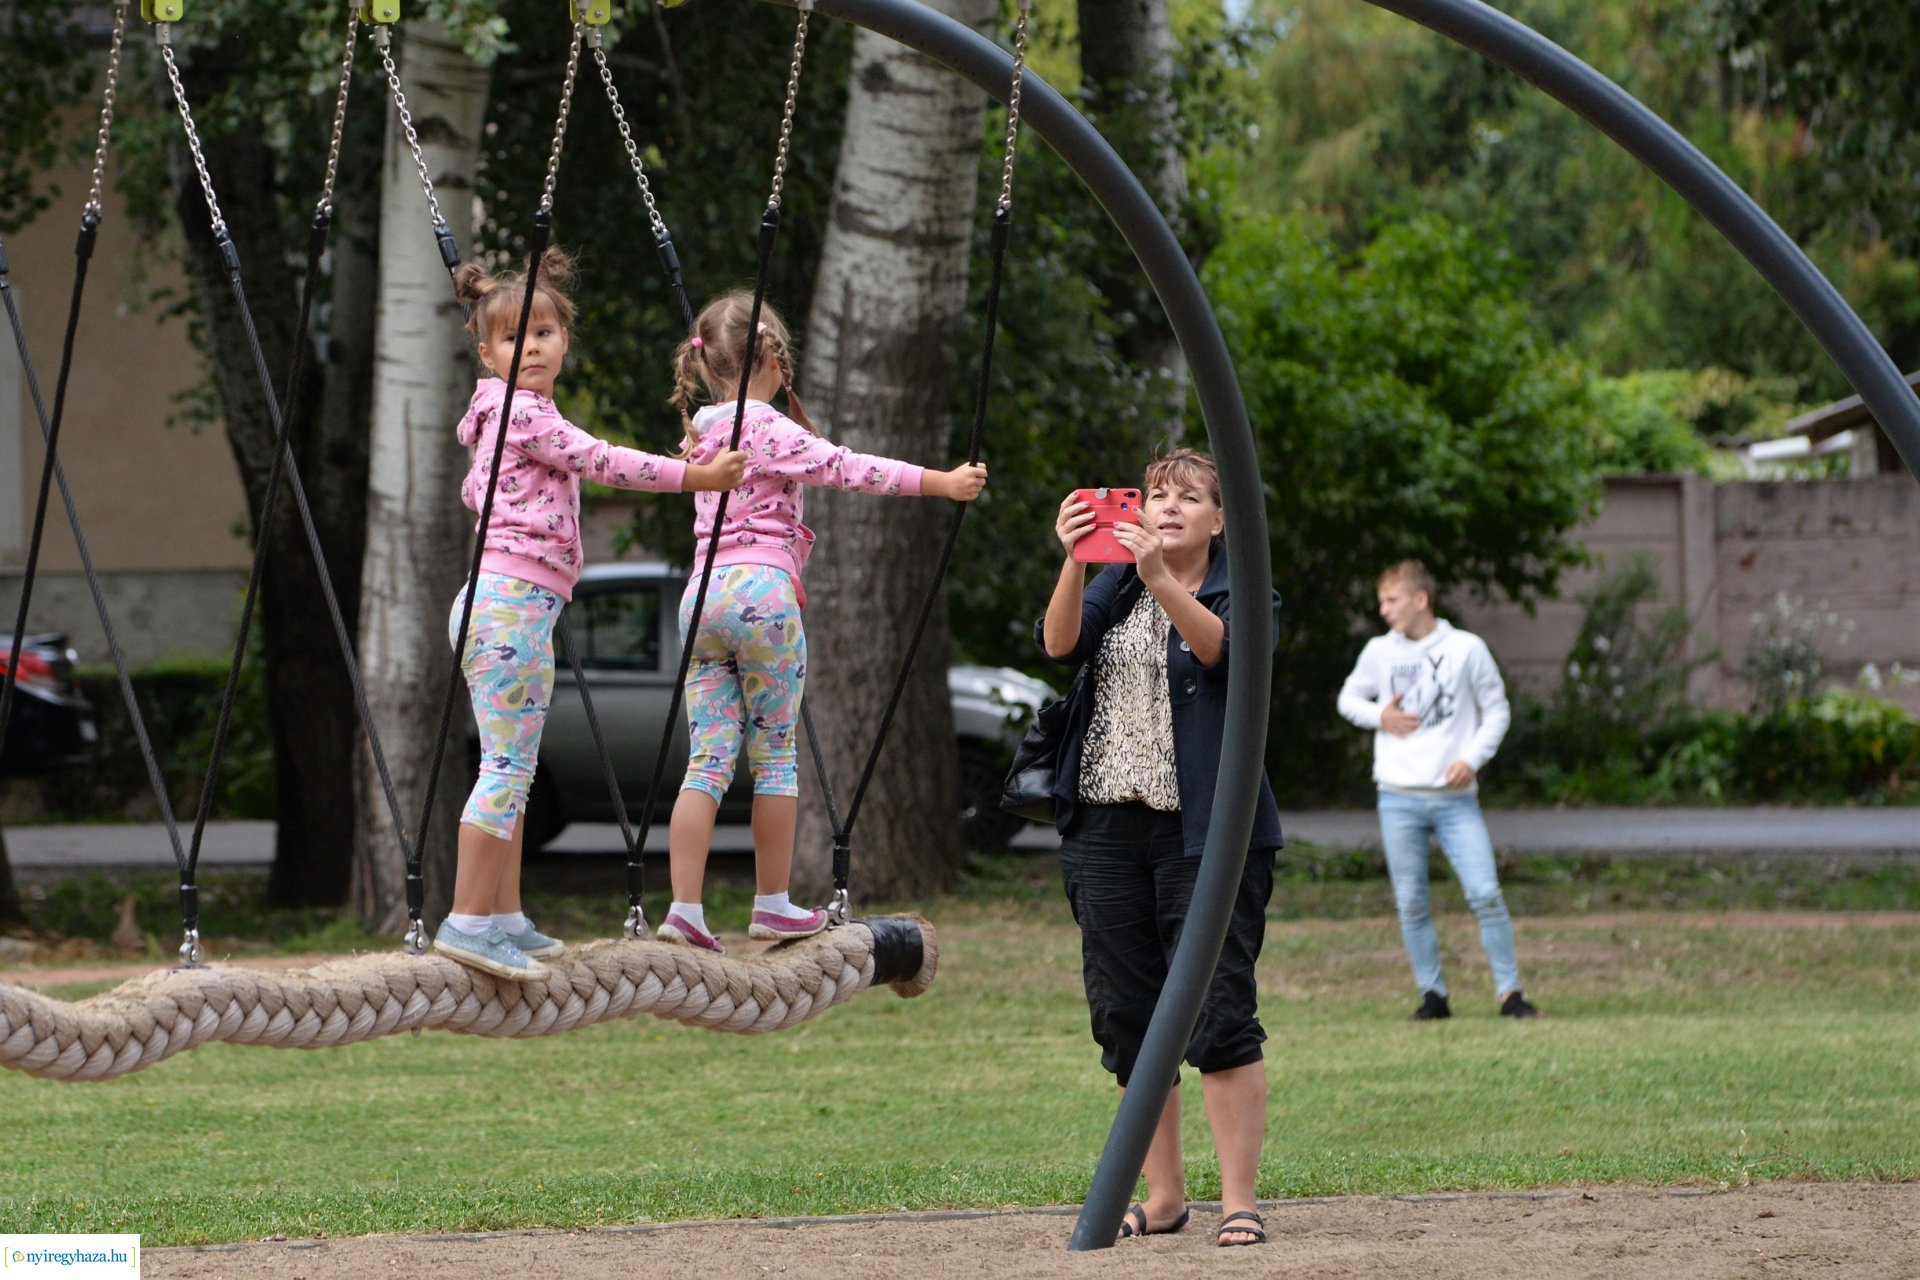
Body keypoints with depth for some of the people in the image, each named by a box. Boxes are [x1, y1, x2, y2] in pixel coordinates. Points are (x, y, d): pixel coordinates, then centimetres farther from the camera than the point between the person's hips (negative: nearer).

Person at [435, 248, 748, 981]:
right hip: (510, 600, -10)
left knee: (514, 767, 11)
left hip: (517, 606, 10)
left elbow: (476, 488, 30)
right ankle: (468, 921, -18)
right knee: (508, 763, -14)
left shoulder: (506, 419, 20)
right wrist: (694, 476, -6)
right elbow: (601, 462, -11)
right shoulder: (522, 412, -9)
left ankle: (505, 919, 13)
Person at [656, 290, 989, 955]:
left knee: (708, 757, 0)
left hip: (703, 594, 6)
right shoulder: (770, 430, -6)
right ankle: (773, 904, 9)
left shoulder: (705, 431, 15)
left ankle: (685, 907, -10)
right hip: (762, 589, -6)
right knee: (774, 752, 4)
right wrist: (943, 482, -14)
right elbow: (846, 468, -14)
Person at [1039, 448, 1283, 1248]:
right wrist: (1074, 560, -23)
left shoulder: (1238, 593, 3)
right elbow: (1060, 643, -5)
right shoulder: (1113, 591, 15)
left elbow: (1218, 646, -20)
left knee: (1218, 1015, -10)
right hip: (1107, 828, 5)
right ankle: (1164, 1196, 14)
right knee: (1127, 1021, 5)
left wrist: (1159, 577, -35)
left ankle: (1240, 1201, -8)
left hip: (1204, 830, -5)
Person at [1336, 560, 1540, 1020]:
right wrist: (1378, 716, -1)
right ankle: (1432, 994, 13)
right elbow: (1349, 697, 20)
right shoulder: (1379, 652, 6)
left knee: (1485, 893, -10)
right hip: (1399, 797, 2)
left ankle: (1510, 992, -2)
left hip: (1455, 797, -2)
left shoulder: (1466, 649, 0)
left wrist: (1473, 758, -9)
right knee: (1411, 903, 2)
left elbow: (1496, 710, 6)